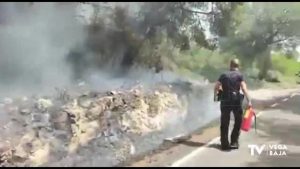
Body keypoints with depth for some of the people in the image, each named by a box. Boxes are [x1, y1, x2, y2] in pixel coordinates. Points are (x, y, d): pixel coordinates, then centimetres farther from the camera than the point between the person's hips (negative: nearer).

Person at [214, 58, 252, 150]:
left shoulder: (224, 75, 6)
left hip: (225, 101, 2)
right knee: (238, 121, 14)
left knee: (224, 123, 8)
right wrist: (249, 101, -11)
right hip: (236, 101, -2)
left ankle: (224, 144, 10)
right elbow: (244, 89, -11)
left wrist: (215, 96, 21)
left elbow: (216, 87, 3)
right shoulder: (239, 75, -1)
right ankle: (234, 142, 12)